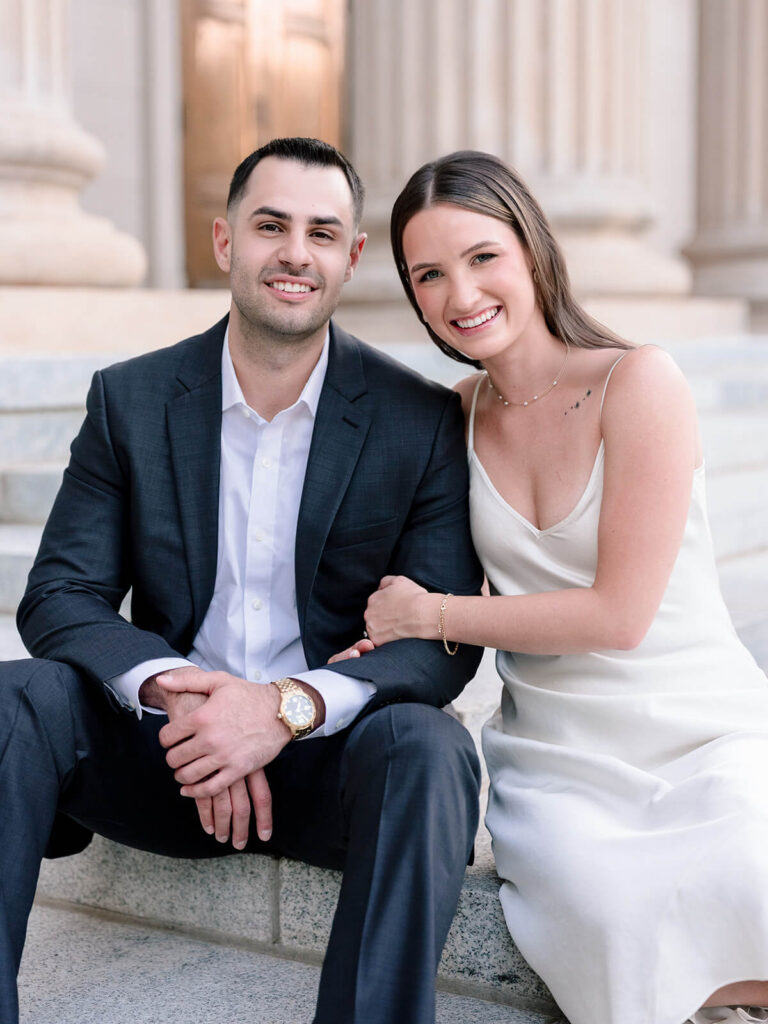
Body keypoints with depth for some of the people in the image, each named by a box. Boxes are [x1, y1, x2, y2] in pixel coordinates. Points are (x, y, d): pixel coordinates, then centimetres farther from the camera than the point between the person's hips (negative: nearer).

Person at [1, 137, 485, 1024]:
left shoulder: (421, 421, -4)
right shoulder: (130, 401, 2)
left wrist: (291, 706, -27)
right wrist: (168, 689, -24)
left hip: (329, 754, -1)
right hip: (166, 752, 2)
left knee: (426, 747, -33)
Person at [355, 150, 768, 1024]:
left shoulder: (639, 380, -9)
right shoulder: (457, 416, 8)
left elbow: (619, 614, -13)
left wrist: (428, 614, -6)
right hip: (556, 762, 3)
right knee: (605, 918, -29)